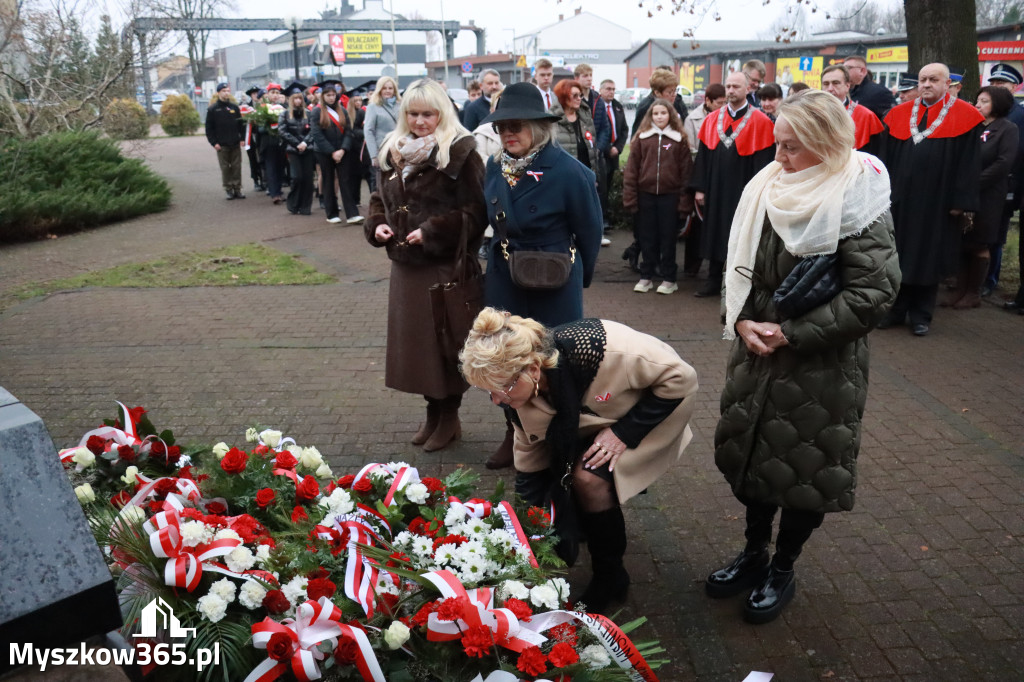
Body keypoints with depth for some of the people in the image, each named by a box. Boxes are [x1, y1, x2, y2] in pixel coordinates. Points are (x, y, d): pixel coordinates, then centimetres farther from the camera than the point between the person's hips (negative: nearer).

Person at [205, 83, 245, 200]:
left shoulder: (234, 107, 9)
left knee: (236, 167, 3)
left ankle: (237, 188, 10)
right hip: (222, 145, -2)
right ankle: (228, 189, 8)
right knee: (225, 168, 2)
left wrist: (242, 138, 1)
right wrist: (214, 142, -6)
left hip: (235, 144, 2)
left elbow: (241, 124, 12)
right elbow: (209, 128, 2)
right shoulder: (212, 109, 1)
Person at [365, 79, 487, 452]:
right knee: (413, 337, 12)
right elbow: (381, 198, 22)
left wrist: (433, 232, -19)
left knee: (444, 338, 1)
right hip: (406, 264, 7)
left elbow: (475, 211, -14)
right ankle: (432, 410, 29)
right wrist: (376, 225, 2)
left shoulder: (459, 153, -9)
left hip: (446, 265, -7)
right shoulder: (393, 152, 12)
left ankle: (449, 416, 18)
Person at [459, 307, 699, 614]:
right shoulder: (521, 395, -19)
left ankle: (609, 578, -4)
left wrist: (625, 432, -28)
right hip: (586, 426, 5)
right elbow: (530, 463, -7)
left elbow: (681, 379, -27)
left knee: (588, 476, -27)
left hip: (649, 418, -5)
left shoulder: (596, 349, -39)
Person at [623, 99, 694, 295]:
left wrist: (685, 199, -5)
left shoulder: (679, 139, 3)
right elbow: (632, 168, 2)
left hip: (670, 195, -1)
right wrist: (630, 196, -4)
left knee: (668, 238, 6)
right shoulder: (642, 138, 4)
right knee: (646, 237, 8)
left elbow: (686, 170, 1)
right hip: (646, 194, 1)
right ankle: (646, 277, 18)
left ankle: (668, 279, 15)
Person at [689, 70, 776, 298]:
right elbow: (703, 155, 7)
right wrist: (699, 188, 2)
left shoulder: (760, 122, -6)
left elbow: (763, 162, -8)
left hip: (742, 192, -4)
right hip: (714, 191, 4)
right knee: (714, 234, 11)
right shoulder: (712, 119, 7)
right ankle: (714, 281, 22)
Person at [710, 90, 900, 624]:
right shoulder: (767, 188, 1)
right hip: (757, 354, 6)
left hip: (821, 366, -5)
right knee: (750, 452, 16)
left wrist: (791, 334, -18)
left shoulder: (857, 202, -16)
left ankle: (782, 570, 31)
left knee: (804, 467, 8)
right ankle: (753, 554, 39)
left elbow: (872, 294, -19)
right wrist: (741, 320, -8)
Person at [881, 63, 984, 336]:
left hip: (937, 201, -3)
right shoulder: (900, 114, 7)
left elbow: (969, 162, -6)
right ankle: (895, 310, 19)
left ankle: (921, 316, 17)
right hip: (901, 198, 3)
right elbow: (888, 157, 8)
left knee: (928, 257, 5)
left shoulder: (965, 116, -3)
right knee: (897, 256, 8)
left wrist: (962, 201, -10)